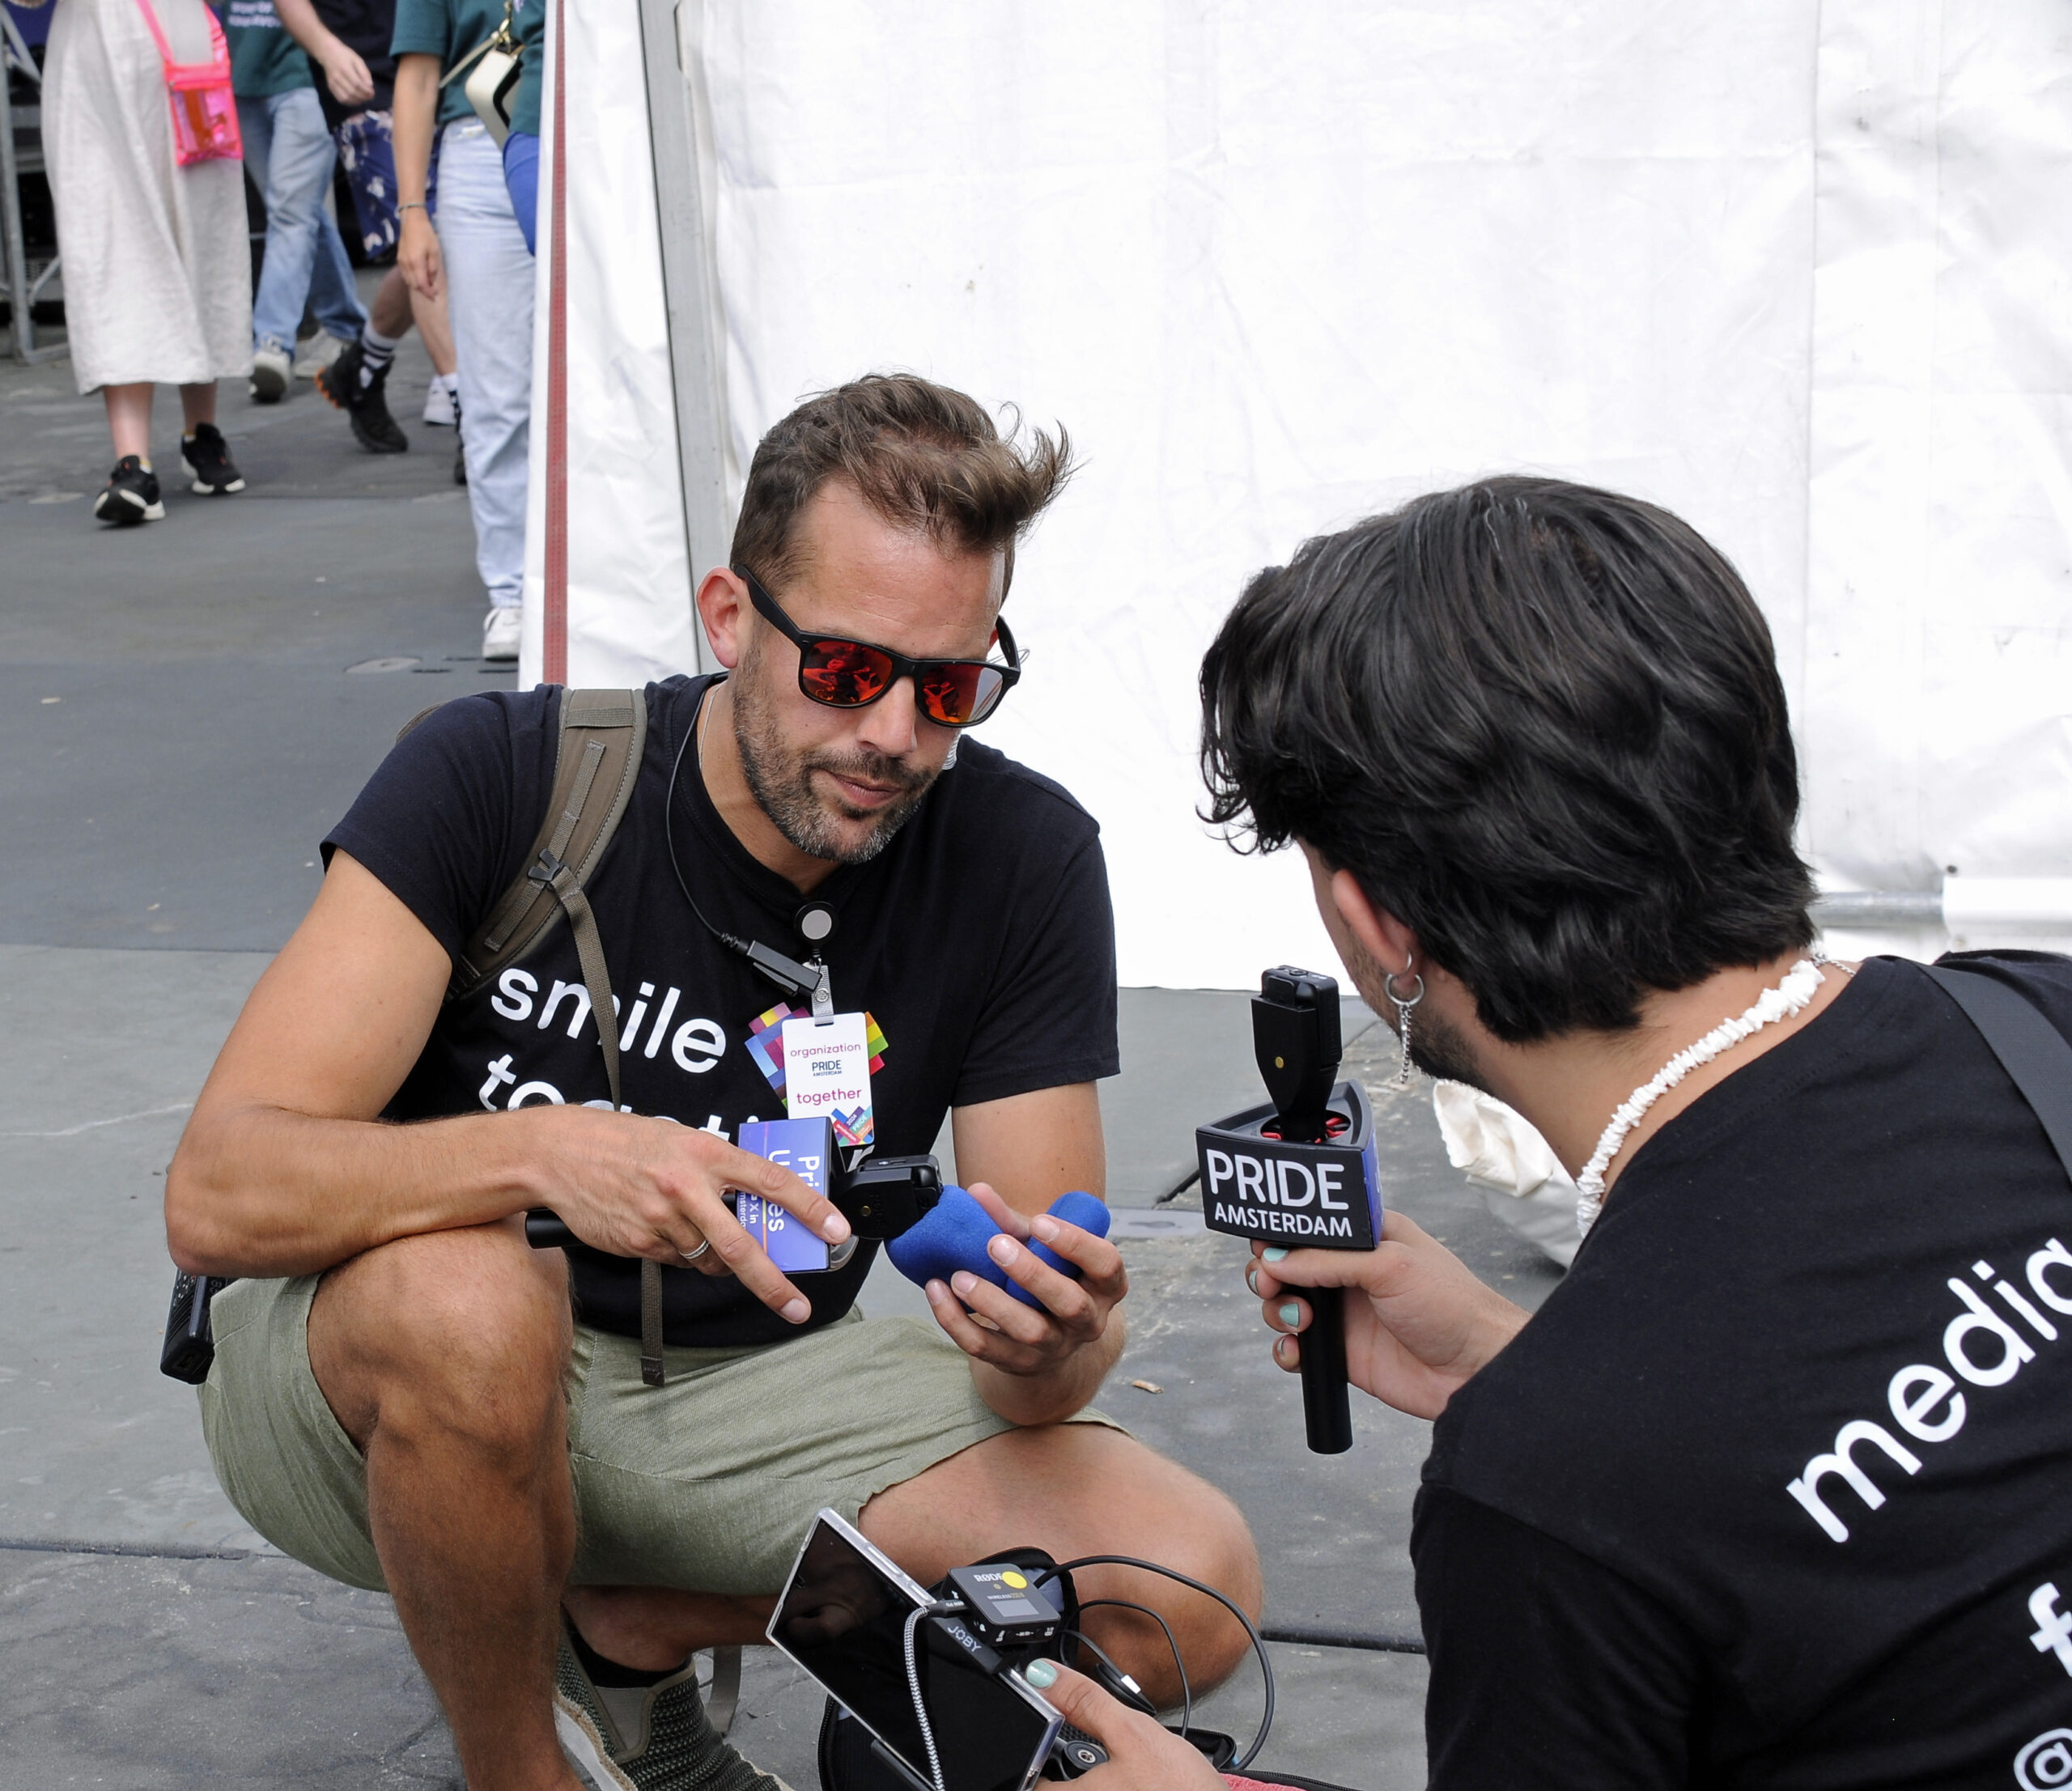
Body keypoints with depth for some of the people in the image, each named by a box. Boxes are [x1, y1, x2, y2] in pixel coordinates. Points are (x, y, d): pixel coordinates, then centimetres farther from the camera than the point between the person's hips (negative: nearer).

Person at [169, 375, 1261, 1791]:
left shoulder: (1024, 861, -11)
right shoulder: (502, 772, -18)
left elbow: (1046, 1373, -9)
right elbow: (217, 1197, -25)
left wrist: (1049, 1348, -35)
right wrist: (544, 1152, -42)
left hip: (732, 1392, 3)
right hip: (388, 1376, -2)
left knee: (1192, 1594, -16)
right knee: (465, 1302, -39)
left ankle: (625, 1629, 4)